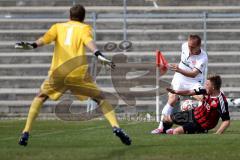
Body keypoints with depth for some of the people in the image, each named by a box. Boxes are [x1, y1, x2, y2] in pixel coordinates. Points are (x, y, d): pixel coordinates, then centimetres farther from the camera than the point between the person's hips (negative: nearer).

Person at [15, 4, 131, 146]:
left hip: (58, 72, 2)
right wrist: (99, 55, -24)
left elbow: (45, 38, -1)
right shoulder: (84, 28, 14)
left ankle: (26, 133, 12)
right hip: (78, 73, -2)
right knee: (100, 98, 12)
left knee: (41, 97, 23)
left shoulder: (58, 26, 20)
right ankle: (116, 127, -9)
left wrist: (32, 46, -17)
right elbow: (88, 41, -9)